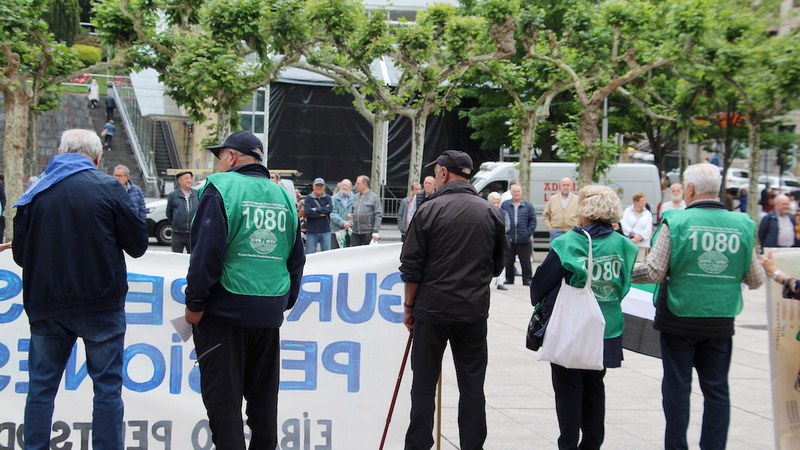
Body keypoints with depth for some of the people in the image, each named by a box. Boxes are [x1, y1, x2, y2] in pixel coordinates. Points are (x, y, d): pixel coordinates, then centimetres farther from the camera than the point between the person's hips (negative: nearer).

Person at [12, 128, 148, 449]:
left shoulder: (35, 193, 2)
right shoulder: (108, 187, -7)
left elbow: (20, 253, 5)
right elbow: (138, 243, -5)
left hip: (46, 303, 3)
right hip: (101, 302, -3)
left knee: (41, 385, 14)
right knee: (107, 384, 7)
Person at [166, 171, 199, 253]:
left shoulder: (197, 194, 4)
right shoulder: (173, 195, 0)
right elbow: (169, 212, 9)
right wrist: (174, 224, 12)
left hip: (192, 234, 1)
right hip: (178, 233, -1)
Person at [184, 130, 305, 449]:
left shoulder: (221, 188, -7)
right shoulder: (283, 196, 10)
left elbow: (206, 253, -15)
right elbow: (296, 258, 15)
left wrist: (195, 303, -7)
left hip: (225, 309, -6)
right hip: (269, 312, 6)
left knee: (222, 397, 1)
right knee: (263, 396, 15)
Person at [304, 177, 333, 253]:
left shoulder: (327, 197, 8)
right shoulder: (308, 198, 0)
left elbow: (330, 209, -10)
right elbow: (307, 211, -15)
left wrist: (316, 209, -12)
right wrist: (323, 213, -9)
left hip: (325, 230, 2)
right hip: (312, 231, -2)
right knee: (310, 253, -1)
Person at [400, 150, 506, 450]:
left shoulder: (429, 210, -8)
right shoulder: (491, 213, 2)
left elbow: (411, 267, -6)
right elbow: (496, 266, 12)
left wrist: (409, 305, 5)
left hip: (432, 309, -2)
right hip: (475, 312, 3)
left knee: (424, 384, 5)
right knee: (472, 386, 9)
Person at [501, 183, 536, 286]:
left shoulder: (528, 206, 5)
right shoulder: (505, 205, 6)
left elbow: (533, 221, 5)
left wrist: (528, 233, -5)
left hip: (524, 241, -1)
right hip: (509, 240, 1)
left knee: (525, 262, 2)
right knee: (508, 262, 9)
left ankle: (527, 280, 9)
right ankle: (509, 279, 20)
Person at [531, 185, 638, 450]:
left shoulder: (567, 244, -15)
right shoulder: (622, 245, -3)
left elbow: (541, 283, -9)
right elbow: (625, 285, 7)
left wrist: (540, 303, 10)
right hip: (607, 330, 4)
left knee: (568, 388, 7)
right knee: (594, 387, 17)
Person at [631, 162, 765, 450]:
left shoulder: (676, 222, -11)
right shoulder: (742, 225, -1)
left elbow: (654, 272, -13)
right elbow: (756, 280, 4)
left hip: (679, 319, -2)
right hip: (721, 322, 3)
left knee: (677, 387, 8)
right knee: (717, 389, 11)